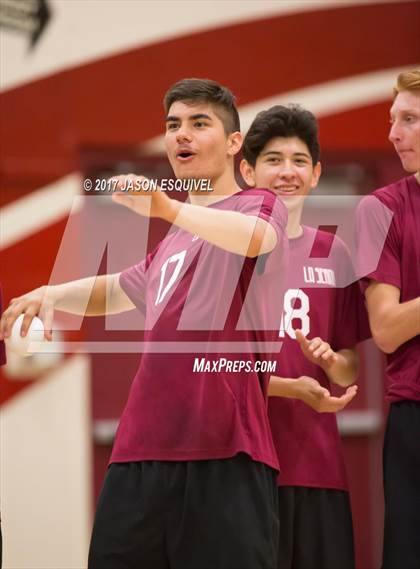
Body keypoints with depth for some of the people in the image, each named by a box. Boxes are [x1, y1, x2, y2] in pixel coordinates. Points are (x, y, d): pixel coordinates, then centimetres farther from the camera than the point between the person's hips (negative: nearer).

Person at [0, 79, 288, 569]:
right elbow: (119, 290, 42)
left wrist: (168, 208, -37)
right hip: (141, 448, 7)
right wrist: (53, 295, 21)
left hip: (222, 447, -7)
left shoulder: (260, 205, 4)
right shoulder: (174, 239, 27)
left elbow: (256, 237, -20)